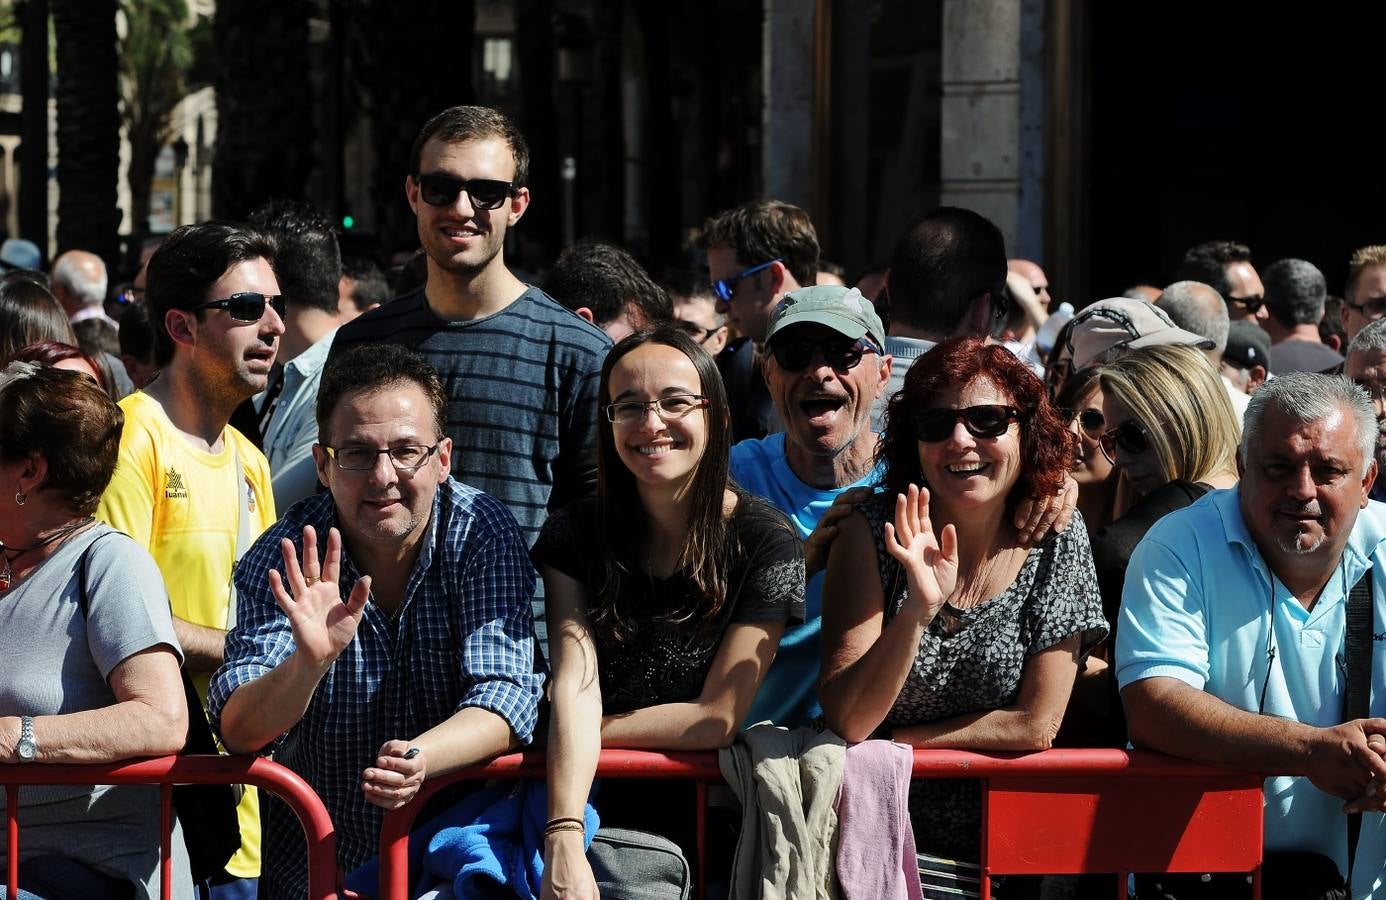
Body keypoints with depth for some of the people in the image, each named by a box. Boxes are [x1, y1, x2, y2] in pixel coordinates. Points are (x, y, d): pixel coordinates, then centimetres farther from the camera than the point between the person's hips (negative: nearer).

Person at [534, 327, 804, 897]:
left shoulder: (765, 543, -6)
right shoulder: (575, 534, 1)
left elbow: (717, 719, -8)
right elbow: (573, 686, -11)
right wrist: (564, 839, -25)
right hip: (595, 804, 1)